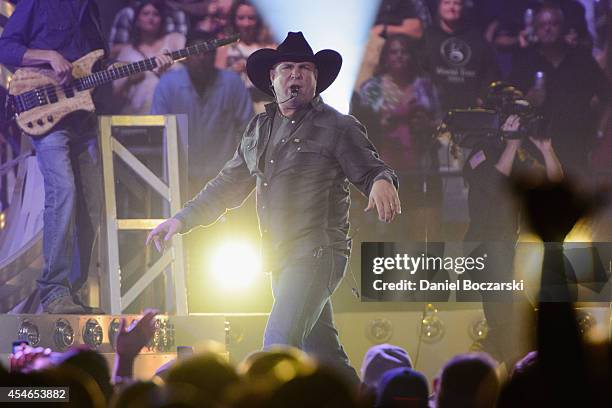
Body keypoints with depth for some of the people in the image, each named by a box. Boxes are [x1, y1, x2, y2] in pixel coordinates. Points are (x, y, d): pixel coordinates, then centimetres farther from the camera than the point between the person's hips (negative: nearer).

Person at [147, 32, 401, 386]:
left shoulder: (337, 127, -3)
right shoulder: (259, 130, 17)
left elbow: (372, 169, -4)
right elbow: (228, 185, 22)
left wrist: (381, 182, -29)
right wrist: (182, 220, 15)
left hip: (317, 254, -7)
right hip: (282, 259, 7)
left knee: (279, 344, -20)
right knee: (321, 351, 12)